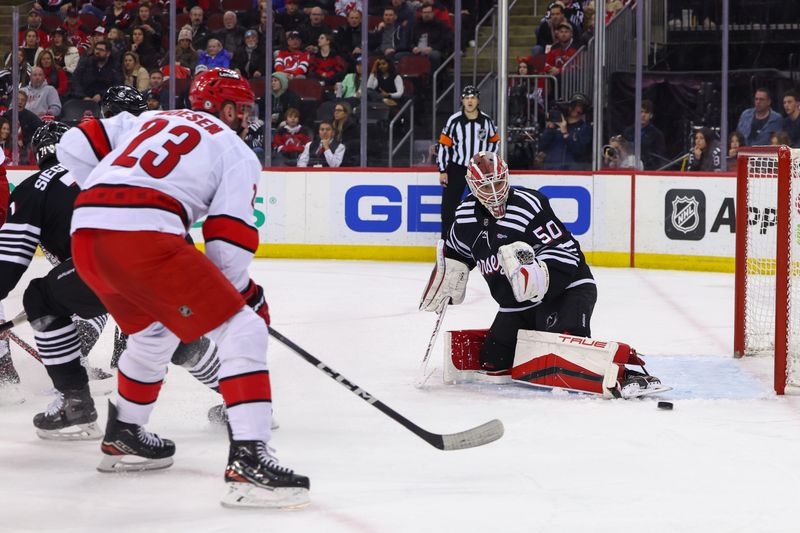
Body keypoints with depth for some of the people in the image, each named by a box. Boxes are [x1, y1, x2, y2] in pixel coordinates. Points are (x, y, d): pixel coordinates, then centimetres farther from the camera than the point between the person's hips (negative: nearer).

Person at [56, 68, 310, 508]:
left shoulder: (146, 121, 30)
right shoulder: (235, 150, 13)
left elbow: (74, 147, 22)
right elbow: (228, 243, 4)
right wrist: (247, 294, 20)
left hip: (84, 236, 7)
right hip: (144, 238, -7)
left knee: (153, 331, 33)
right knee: (242, 332, -3)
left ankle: (123, 437, 44)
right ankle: (248, 461, -16)